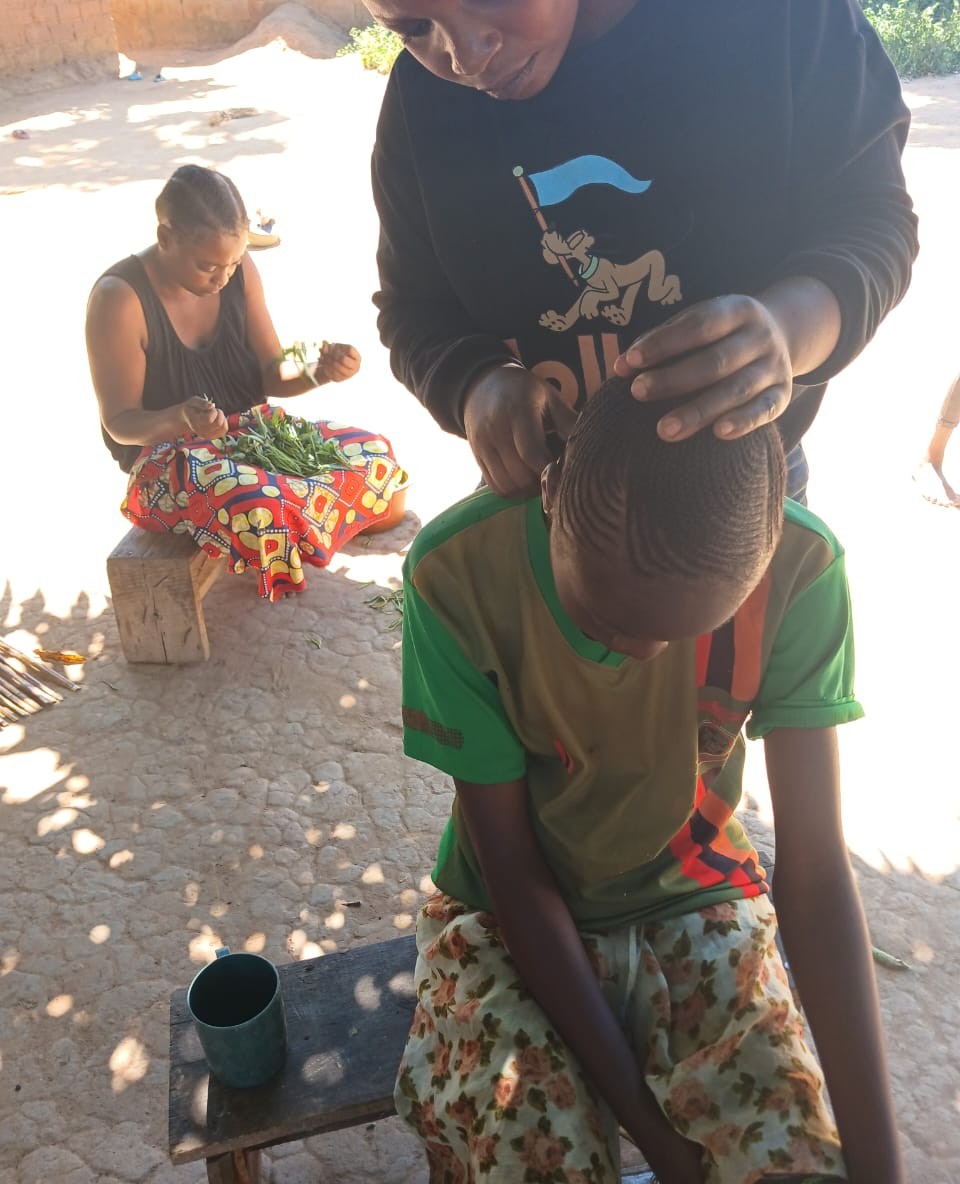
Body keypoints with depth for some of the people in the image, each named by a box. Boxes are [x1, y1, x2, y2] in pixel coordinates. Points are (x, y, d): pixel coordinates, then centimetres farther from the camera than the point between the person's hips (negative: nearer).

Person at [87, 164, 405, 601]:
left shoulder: (240, 272, -3)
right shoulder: (119, 298, -18)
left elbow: (272, 377, 4)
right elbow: (119, 422, -13)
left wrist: (318, 372, -19)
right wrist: (179, 419, -36)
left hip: (251, 430, 6)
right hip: (167, 456, -6)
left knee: (373, 453, -14)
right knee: (261, 508, -38)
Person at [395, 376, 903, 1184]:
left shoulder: (800, 568, -22)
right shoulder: (458, 573, -26)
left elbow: (816, 866, -17)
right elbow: (510, 864, -18)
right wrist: (643, 1116, -17)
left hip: (696, 898, 1)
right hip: (513, 910, 0)